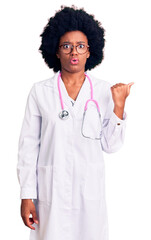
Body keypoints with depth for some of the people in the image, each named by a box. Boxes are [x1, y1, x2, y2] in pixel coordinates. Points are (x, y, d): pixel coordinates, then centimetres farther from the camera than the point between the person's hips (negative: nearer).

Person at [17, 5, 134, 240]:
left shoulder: (104, 91, 1)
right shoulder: (40, 91, -3)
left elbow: (111, 145, 0)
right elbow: (28, 145, -2)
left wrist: (119, 105, -10)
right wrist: (26, 196, -3)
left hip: (90, 189, 1)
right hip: (52, 191, -1)